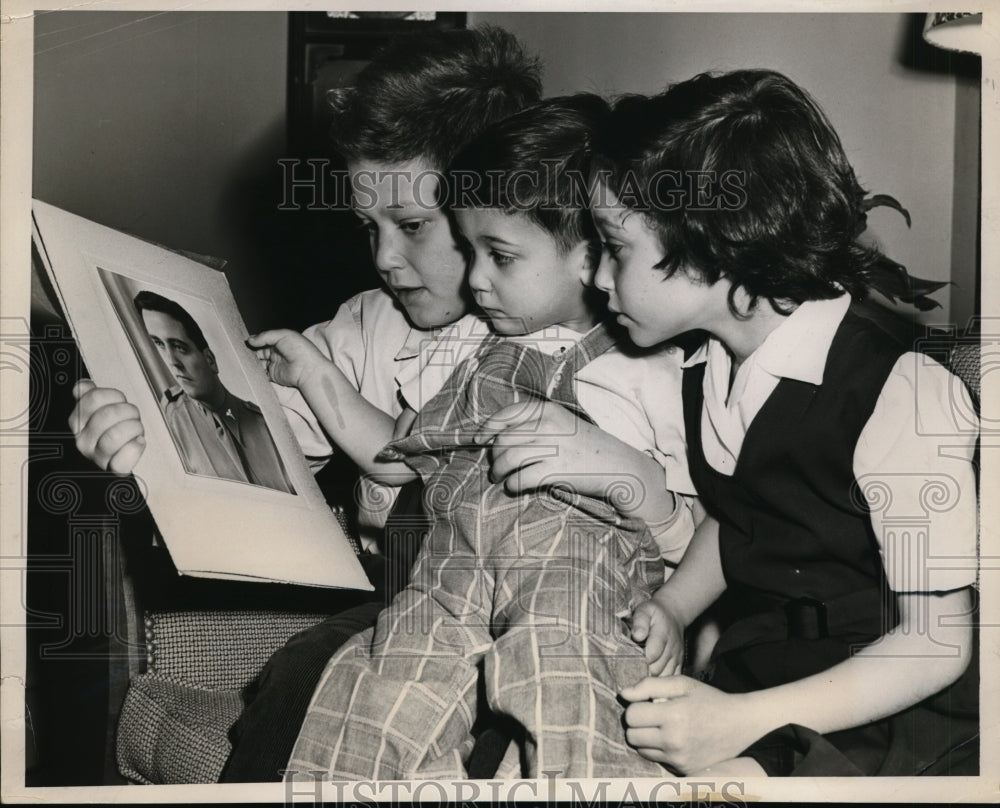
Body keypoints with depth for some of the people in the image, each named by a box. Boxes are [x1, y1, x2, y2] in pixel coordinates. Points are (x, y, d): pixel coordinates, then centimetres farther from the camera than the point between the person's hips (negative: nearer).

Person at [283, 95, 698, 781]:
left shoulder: (654, 371, 11)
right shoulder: (478, 358, 27)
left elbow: (694, 545, 5)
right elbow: (399, 454, 37)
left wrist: (626, 472, -13)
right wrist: (315, 374, 30)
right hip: (446, 590, 4)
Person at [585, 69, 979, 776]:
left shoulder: (903, 399, -21)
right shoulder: (707, 374, 2)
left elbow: (936, 644, -17)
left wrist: (741, 720, -23)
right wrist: (671, 607, 1)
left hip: (887, 710, -6)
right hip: (752, 666, 6)